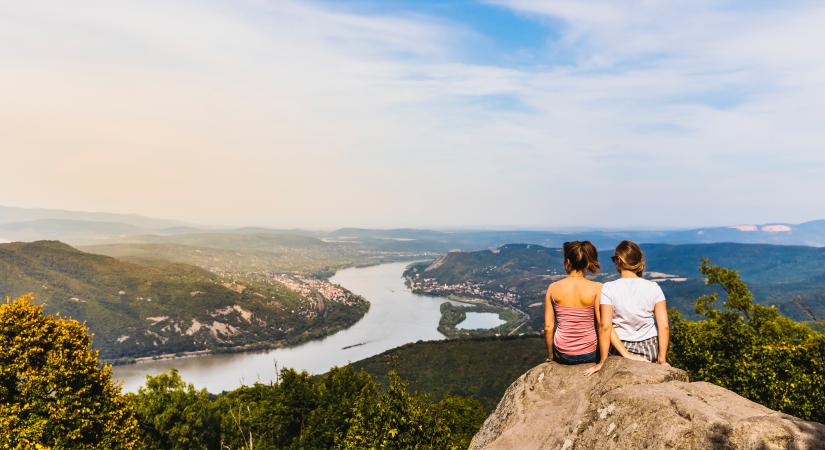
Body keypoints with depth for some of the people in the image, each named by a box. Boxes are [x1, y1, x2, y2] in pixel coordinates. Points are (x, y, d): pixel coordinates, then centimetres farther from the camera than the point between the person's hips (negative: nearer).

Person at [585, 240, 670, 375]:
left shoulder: (608, 289, -15)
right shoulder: (653, 288, -8)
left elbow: (605, 326, -20)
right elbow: (664, 326, -11)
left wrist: (602, 362, -16)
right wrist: (662, 358, -3)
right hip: (650, 350, 2)